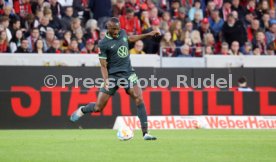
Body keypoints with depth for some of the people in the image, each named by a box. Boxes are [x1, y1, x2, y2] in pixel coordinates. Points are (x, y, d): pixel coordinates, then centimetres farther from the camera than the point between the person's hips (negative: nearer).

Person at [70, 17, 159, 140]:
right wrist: (106, 81, -23)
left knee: (139, 99, -17)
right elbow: (103, 66, -8)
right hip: (112, 75, -4)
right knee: (98, 107, -2)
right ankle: (82, 110, 34)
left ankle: (145, 133, -17)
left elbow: (130, 38, 30)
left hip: (128, 73, 4)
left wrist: (149, 34, 32)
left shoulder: (122, 33, 5)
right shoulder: (104, 44, -10)